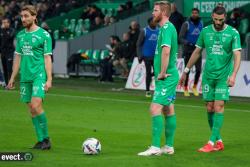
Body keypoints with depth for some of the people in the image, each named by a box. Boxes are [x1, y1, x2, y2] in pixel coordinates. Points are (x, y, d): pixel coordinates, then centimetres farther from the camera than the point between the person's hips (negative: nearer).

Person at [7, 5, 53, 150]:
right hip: (25, 77, 6)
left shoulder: (44, 35, -4)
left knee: (36, 105, -18)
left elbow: (47, 58, -6)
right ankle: (41, 140, 11)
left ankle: (46, 138, -7)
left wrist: (49, 79, -13)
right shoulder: (20, 35, 13)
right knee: (32, 109, 5)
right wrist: (13, 78, 15)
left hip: (39, 75, -6)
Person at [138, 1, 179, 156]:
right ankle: (169, 146, 18)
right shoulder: (169, 27, 15)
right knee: (168, 110, 13)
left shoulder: (166, 28, -16)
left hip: (166, 77, -10)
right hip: (170, 75, 10)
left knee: (155, 109, -13)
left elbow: (166, 51, -29)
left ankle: (155, 147, -14)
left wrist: (162, 73, -21)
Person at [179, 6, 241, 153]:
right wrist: (186, 71, 16)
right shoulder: (205, 31, 5)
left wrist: (233, 75, -24)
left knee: (219, 106, -10)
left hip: (224, 76, -4)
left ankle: (212, 142, -10)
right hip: (208, 75, 4)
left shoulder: (233, 33, -5)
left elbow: (237, 55, -10)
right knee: (210, 108, 2)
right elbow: (197, 52, 15)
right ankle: (219, 141, 13)